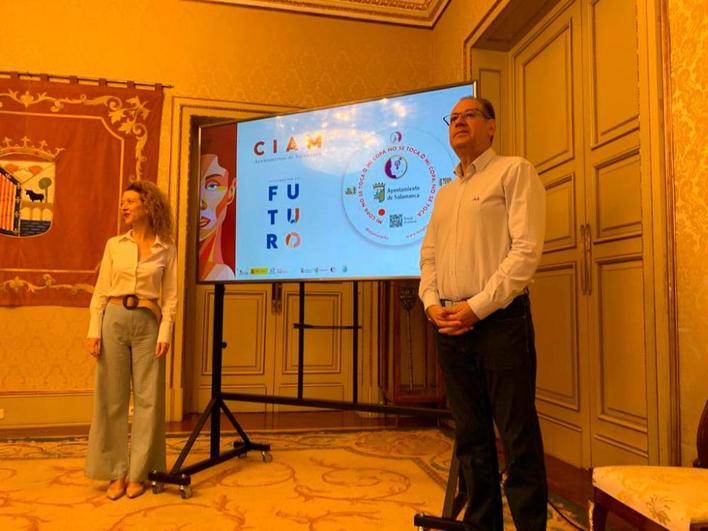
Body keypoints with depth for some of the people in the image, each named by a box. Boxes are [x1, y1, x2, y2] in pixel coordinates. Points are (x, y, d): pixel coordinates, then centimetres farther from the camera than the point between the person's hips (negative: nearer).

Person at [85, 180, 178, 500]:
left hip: (147, 323, -1)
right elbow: (100, 291, 6)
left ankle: (138, 473, 13)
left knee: (148, 398, 1)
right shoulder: (114, 245, 8)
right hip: (114, 320, 2)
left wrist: (165, 333, -9)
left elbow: (170, 297, 1)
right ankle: (116, 472, 16)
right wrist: (94, 330, -2)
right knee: (112, 397, 4)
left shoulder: (166, 250, 4)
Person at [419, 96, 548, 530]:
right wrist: (432, 303, -1)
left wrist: (478, 307, -16)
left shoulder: (514, 171, 0)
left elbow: (527, 248, -11)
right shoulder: (444, 194, 21)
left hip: (499, 320, -6)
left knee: (518, 437, 0)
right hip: (450, 326, 6)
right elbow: (428, 256, 18)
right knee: (471, 435, 13)